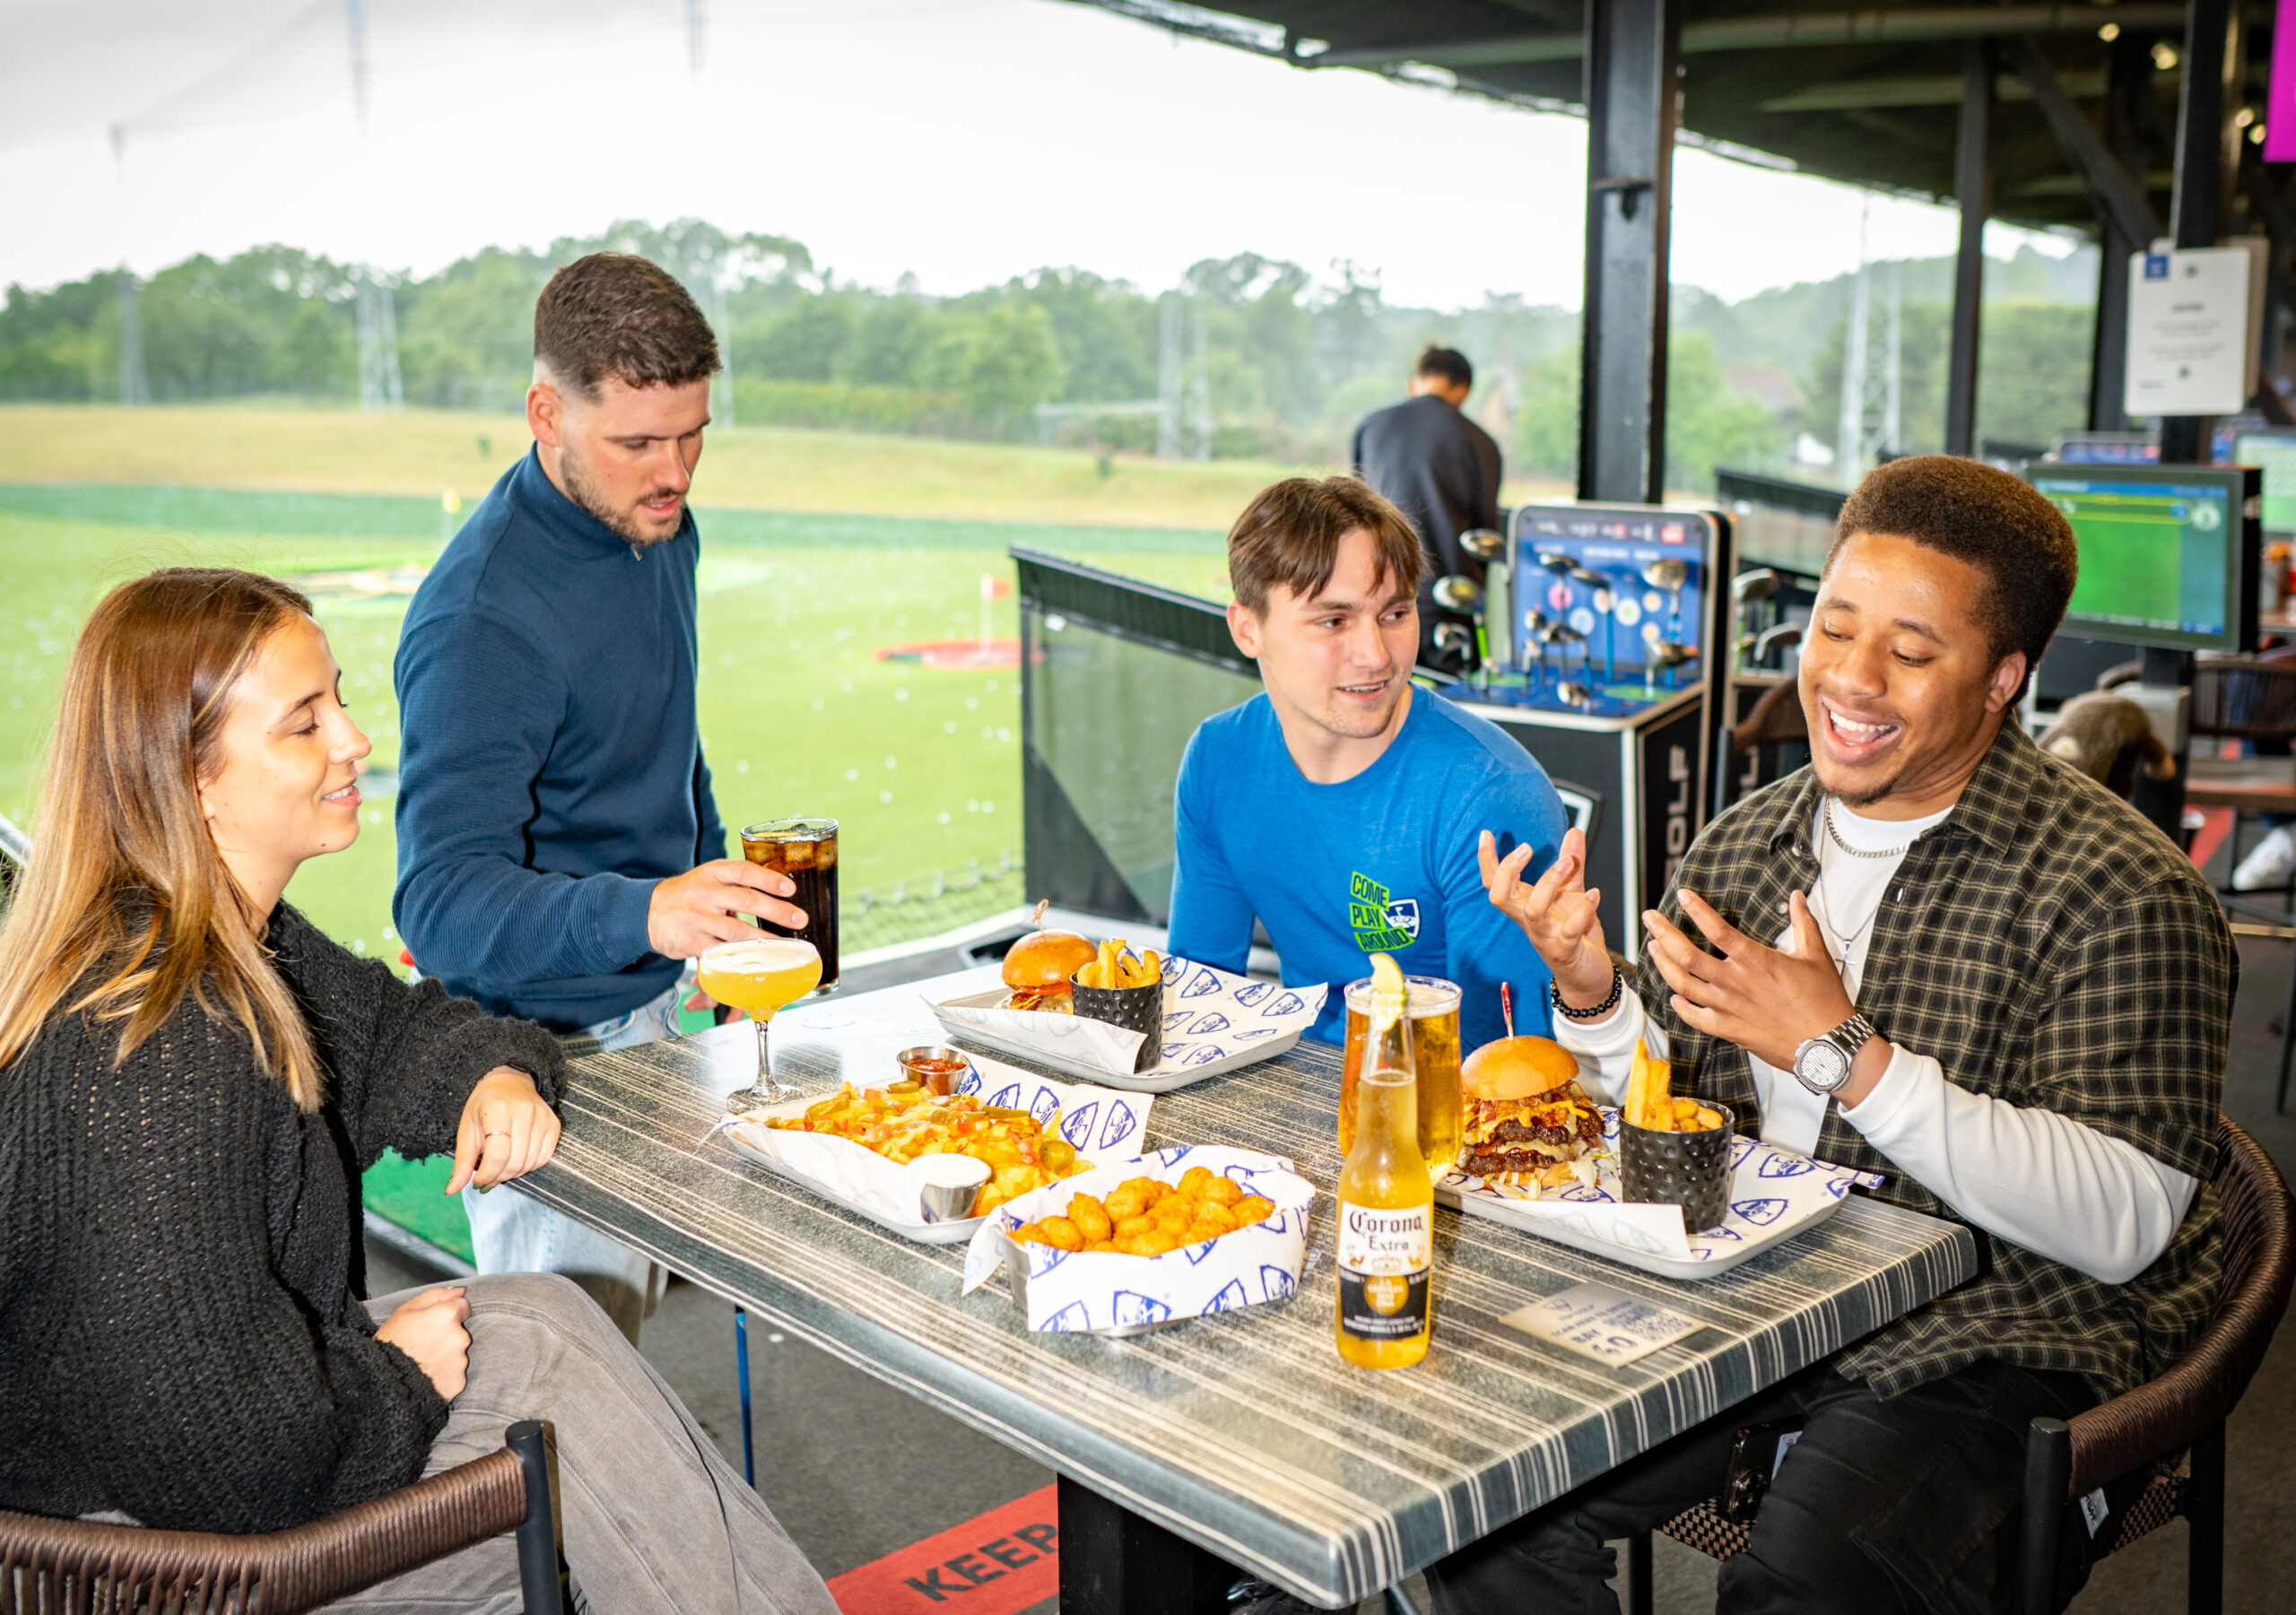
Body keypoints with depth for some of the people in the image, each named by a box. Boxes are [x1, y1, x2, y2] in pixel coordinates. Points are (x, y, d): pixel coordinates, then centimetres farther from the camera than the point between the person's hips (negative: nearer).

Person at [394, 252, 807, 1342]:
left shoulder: (657, 528, 1)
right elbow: (440, 898, -33)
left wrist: (727, 920, 19)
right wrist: (646, 912, -48)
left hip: (648, 1010, 8)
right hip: (543, 1043, -8)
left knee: (634, 1311, 21)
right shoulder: (480, 617, -27)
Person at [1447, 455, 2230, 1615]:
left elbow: (2125, 1225, -18)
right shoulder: (1736, 850, 8)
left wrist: (1844, 1055, -23)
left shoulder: (2120, 890, -10)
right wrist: (1593, 999, -9)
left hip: (1983, 1339, -5)